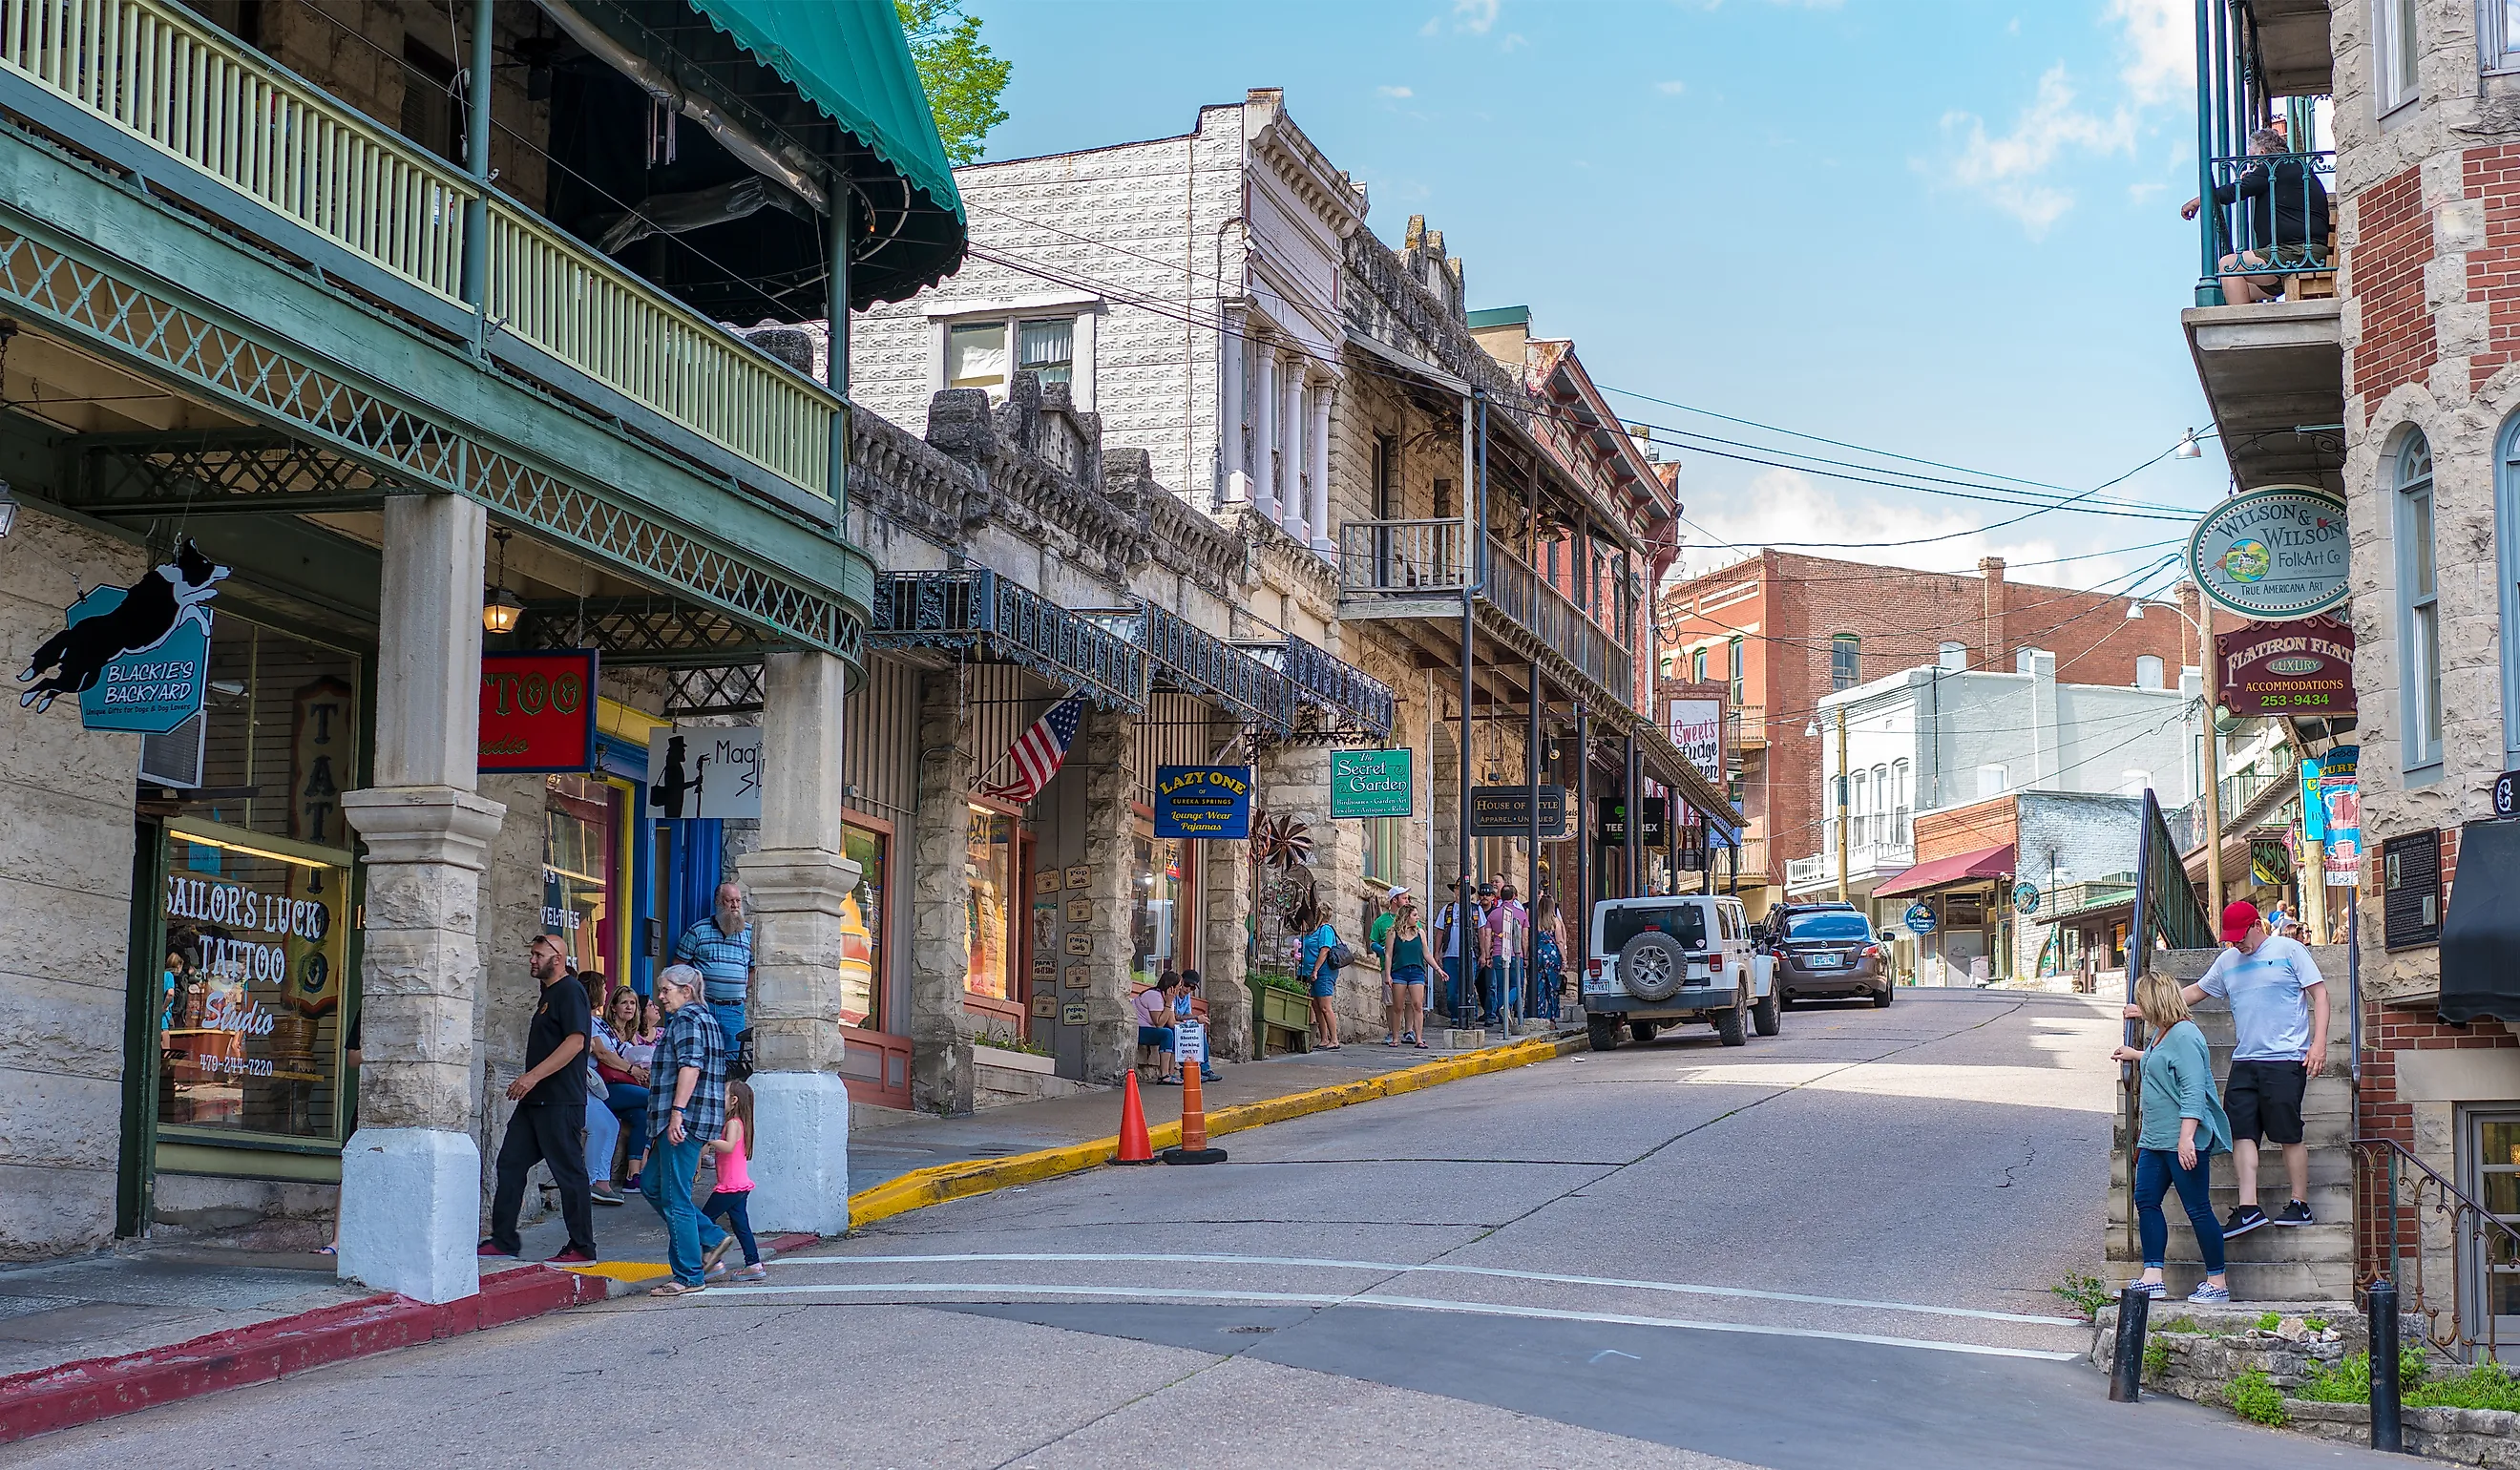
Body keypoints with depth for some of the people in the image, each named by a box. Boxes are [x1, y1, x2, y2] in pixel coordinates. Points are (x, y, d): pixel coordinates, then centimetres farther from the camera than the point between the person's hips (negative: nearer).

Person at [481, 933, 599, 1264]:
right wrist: (526, 1082, 21)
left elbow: (575, 1041, -22)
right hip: (534, 1100, 10)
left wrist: (534, 1075, -25)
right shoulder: (547, 994, 20)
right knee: (510, 1164, 7)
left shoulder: (570, 991, -11)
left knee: (569, 1172, -5)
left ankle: (582, 1247, 1)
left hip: (561, 1102, -10)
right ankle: (503, 1240, 12)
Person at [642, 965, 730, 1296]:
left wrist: (677, 1113, -27)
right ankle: (711, 1240, 14)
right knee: (651, 1184, 16)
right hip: (702, 1120, 11)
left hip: (685, 1119, -11)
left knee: (675, 1198, -7)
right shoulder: (706, 1018, 22)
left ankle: (690, 1276, -4)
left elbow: (690, 1066, -22)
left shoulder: (686, 1019, -9)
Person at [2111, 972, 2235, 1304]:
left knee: (2198, 1209, -3)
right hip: (2155, 1139, 10)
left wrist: (2186, 1138, -27)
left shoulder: (2184, 1036, -17)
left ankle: (2218, 1283, 6)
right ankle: (2152, 1278, 5)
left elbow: (2193, 1091, -23)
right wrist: (2136, 1055, 50)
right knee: (2146, 1201, 4)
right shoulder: (2161, 1034, 13)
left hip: (2184, 1141, -10)